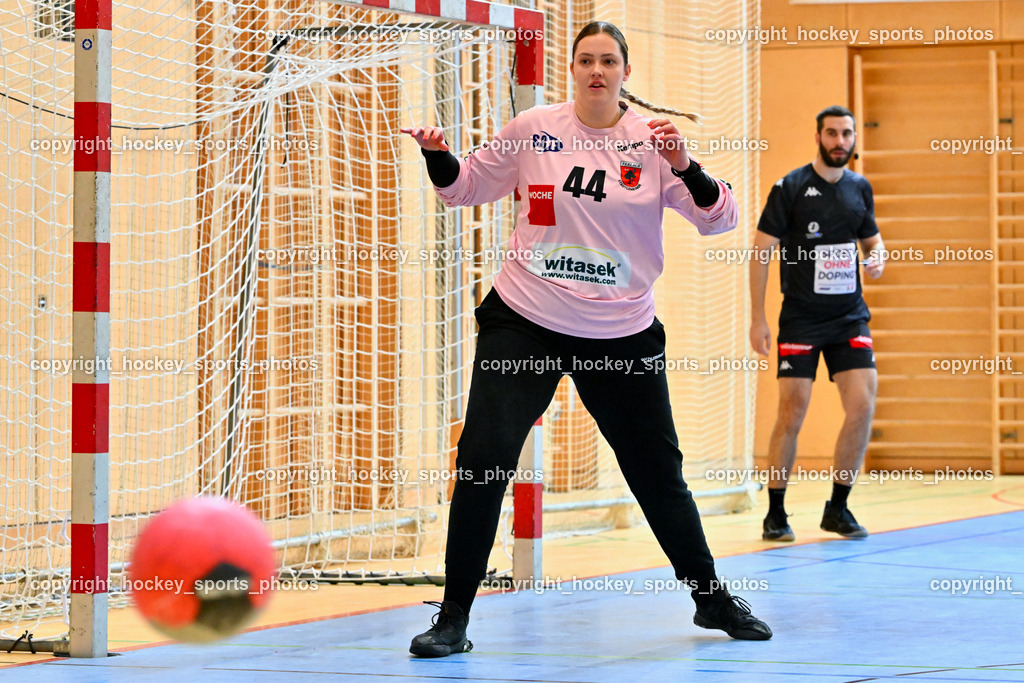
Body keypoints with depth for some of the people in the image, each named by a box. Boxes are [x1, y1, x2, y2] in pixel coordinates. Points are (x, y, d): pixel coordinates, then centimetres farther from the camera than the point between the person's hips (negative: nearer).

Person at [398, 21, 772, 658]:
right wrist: (439, 155, -9)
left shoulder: (652, 140, -3)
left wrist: (686, 167, -26)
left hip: (622, 332, 0)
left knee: (658, 471, 9)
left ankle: (711, 598, 31)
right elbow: (468, 186, 12)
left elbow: (720, 218, -8)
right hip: (524, 320, 0)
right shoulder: (533, 129, -1)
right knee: (483, 459, -12)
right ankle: (454, 617, -3)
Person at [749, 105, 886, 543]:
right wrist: (757, 318, -9)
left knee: (862, 406, -7)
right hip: (801, 320, -4)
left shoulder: (860, 188, 9)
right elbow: (761, 251, -5)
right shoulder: (790, 188, -5)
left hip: (850, 317, 4)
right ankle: (775, 514, 7)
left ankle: (837, 508, 9)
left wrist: (877, 257, -1)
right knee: (791, 415, -6)